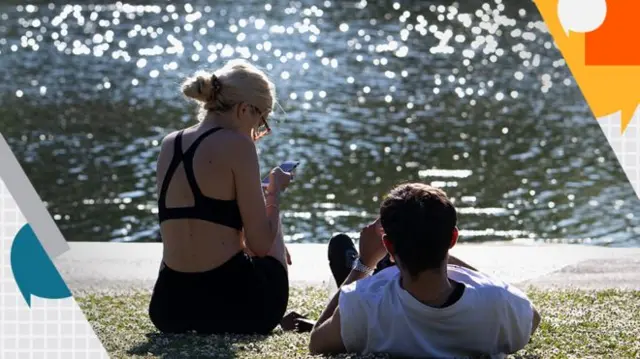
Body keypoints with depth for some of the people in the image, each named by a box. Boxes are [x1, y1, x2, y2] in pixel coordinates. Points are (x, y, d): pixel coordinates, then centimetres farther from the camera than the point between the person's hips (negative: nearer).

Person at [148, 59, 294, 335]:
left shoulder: (168, 145, 10)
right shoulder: (236, 145, -10)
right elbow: (261, 243, -9)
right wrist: (275, 191, 8)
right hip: (232, 307, -6)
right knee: (274, 240, 28)